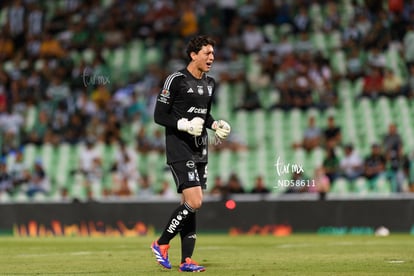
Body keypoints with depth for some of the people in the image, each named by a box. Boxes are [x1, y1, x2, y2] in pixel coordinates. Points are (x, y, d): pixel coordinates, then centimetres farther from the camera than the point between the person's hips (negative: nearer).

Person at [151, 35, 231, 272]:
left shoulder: (210, 83, 12)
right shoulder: (176, 80, -11)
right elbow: (159, 115, -10)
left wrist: (215, 125, 5)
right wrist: (185, 125, -22)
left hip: (200, 150, 8)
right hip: (179, 149, -8)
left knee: (190, 203, 7)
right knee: (194, 202, -17)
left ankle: (186, 260, 9)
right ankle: (161, 244, 0)